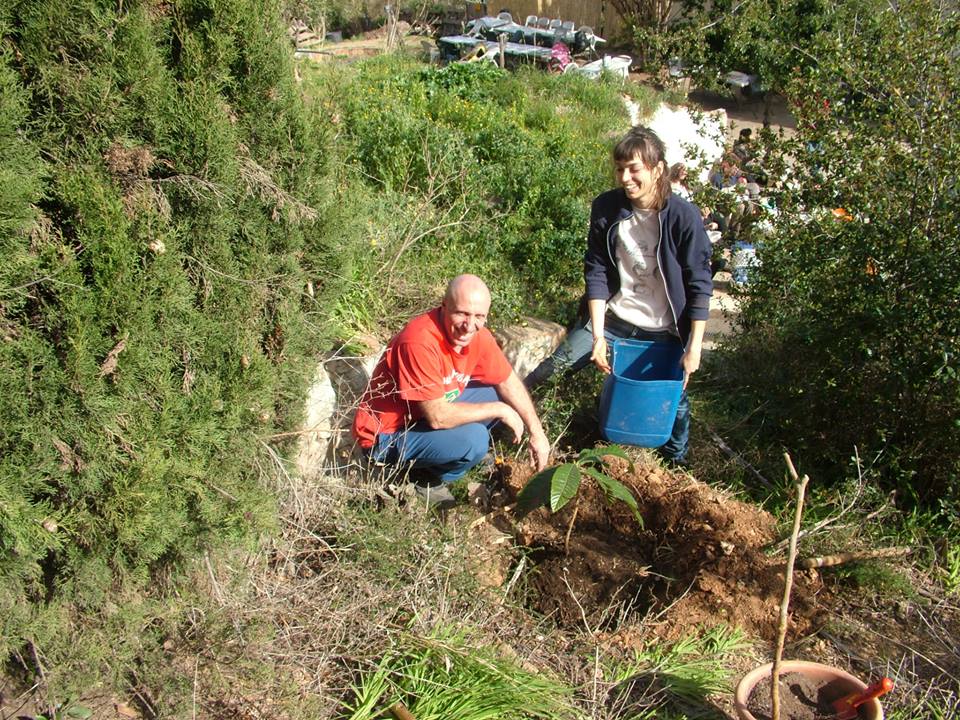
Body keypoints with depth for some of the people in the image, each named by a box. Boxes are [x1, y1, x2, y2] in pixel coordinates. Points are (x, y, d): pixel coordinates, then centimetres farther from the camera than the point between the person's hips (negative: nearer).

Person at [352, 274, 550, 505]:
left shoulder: (478, 336, -10)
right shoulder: (420, 342, -34)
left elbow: (509, 383, 6)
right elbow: (438, 417, -32)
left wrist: (537, 433, 2)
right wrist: (499, 410, -21)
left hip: (432, 412, 8)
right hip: (387, 435, -8)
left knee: (495, 394, 1)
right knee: (474, 439, -27)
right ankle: (429, 480, 2)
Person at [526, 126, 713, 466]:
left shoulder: (684, 216, -18)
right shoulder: (606, 208, -11)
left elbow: (700, 285, -12)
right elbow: (596, 272, -6)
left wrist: (694, 347, -14)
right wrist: (597, 335, -11)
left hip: (664, 332, -2)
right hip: (613, 318, 2)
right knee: (555, 366, -2)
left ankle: (677, 462, 37)